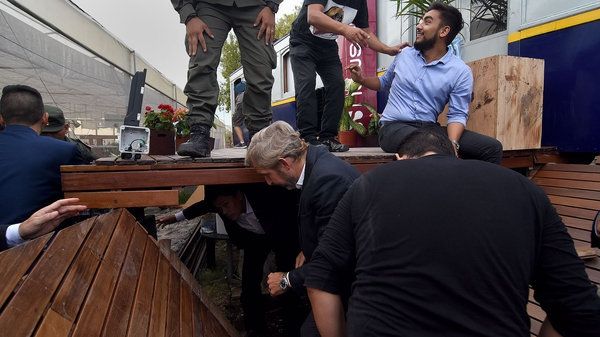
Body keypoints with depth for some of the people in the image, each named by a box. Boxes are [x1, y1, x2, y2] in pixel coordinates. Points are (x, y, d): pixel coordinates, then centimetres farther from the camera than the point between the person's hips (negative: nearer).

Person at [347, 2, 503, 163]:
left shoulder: (460, 72, 1)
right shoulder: (404, 55, 11)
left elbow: (458, 114, -4)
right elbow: (385, 82, 26)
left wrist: (452, 144, -24)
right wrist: (362, 79, 6)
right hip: (394, 127, -1)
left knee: (492, 148, -16)